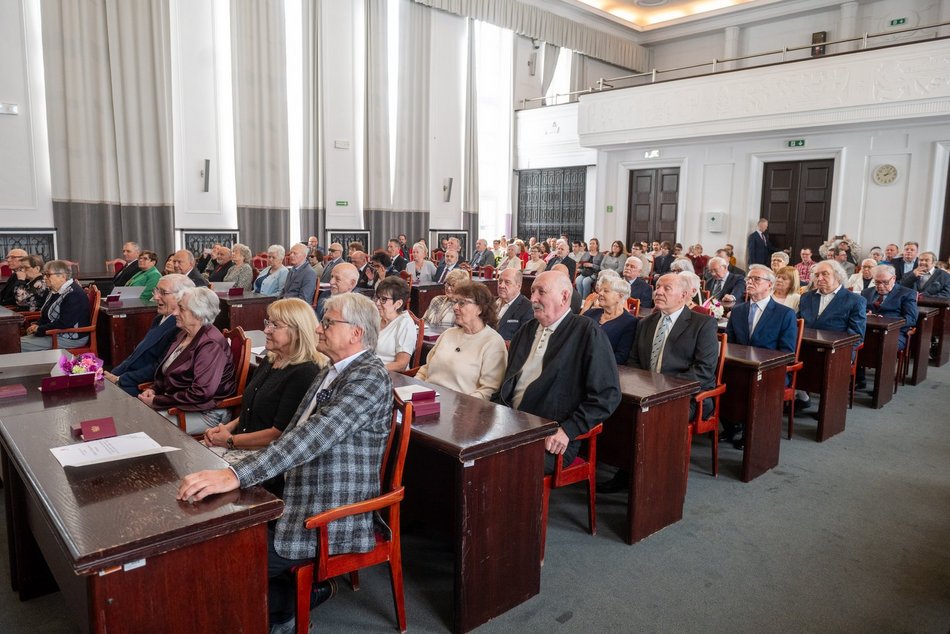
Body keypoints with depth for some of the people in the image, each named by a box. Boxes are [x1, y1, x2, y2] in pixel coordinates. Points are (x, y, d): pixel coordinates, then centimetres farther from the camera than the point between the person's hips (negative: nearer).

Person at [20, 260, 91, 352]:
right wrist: (38, 325, 2)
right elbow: (45, 314, 24)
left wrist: (39, 329, -14)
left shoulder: (74, 294, -20)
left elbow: (64, 324, -25)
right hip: (55, 334, 10)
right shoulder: (55, 291, 13)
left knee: (21, 345, -14)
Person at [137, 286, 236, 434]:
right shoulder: (184, 335, 10)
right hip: (175, 404, 9)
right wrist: (153, 389, 2)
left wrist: (157, 401, -19)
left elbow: (201, 393, -26)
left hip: (206, 414, -9)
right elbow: (166, 370, 23)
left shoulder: (211, 345, -21)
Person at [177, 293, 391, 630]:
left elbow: (314, 435, -30)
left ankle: (298, 596, 17)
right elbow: (296, 435, 13)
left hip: (332, 520, -8)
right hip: (297, 498, 8)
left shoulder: (370, 377, -19)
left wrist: (235, 475, -35)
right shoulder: (331, 371, 9)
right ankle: (296, 589, 20)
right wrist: (234, 470, 2)